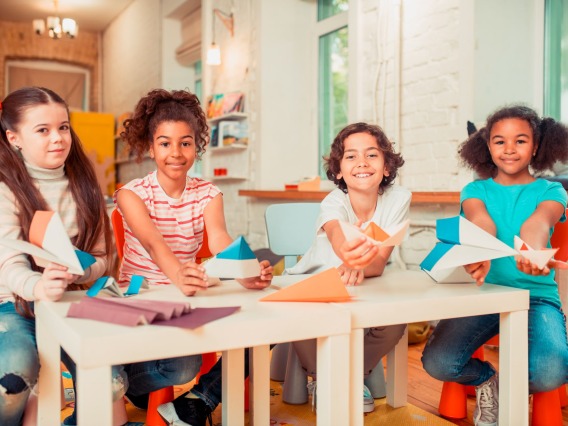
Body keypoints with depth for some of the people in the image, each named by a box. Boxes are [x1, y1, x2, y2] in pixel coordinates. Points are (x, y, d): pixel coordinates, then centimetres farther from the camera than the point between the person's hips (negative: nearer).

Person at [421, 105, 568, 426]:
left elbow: (537, 221, -19)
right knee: (436, 362, -22)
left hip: (537, 297, -1)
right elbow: (481, 222, -16)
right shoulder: (476, 191, 9)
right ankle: (486, 379, 13)